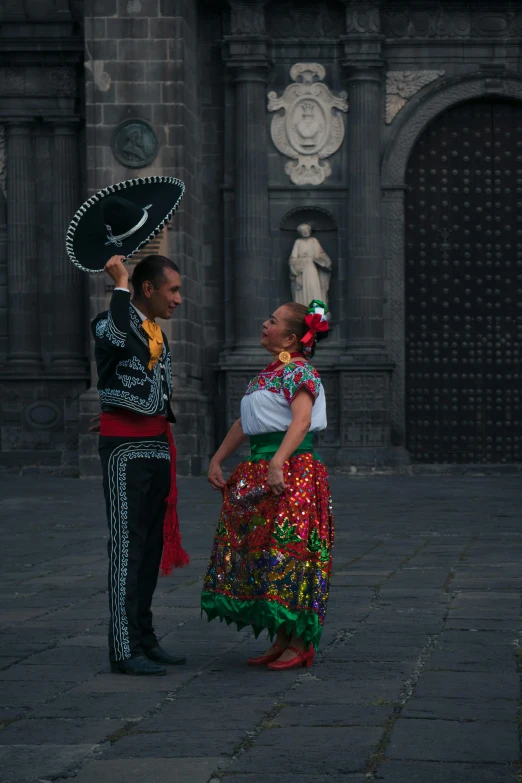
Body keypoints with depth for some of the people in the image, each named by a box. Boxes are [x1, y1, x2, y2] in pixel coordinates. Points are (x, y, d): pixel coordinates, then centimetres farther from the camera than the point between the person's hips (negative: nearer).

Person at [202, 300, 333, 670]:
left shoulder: (298, 371, -9)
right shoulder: (269, 373, 19)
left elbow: (301, 421, -23)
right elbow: (245, 423, 24)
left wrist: (278, 463, -34)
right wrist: (217, 460, 17)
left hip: (292, 473, -10)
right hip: (259, 471, 10)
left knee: (288, 554, -8)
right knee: (261, 554, 10)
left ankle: (301, 644, -2)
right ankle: (281, 640, 16)